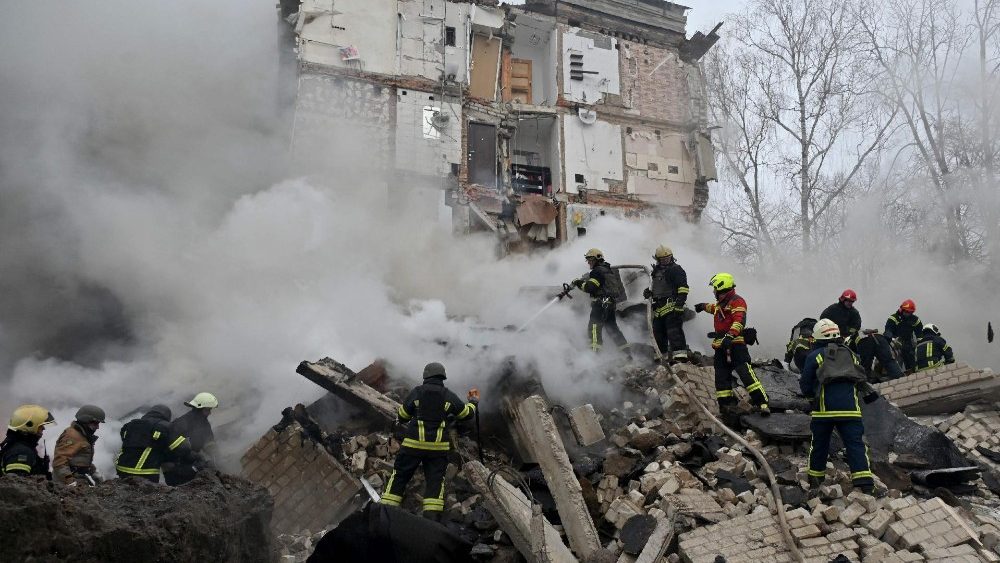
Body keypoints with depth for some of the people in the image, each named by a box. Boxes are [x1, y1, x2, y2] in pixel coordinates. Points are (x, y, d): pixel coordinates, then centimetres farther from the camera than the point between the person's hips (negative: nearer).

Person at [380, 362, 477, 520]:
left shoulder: (417, 392, -2)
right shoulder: (449, 396, 2)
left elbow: (402, 415, 8)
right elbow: (466, 413, 15)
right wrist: (473, 402, 36)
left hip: (413, 443, -1)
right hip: (439, 446, 1)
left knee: (400, 475, 9)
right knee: (435, 480, 8)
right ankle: (432, 515, 0)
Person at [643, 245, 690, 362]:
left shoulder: (676, 269, -3)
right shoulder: (657, 271, 22)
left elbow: (683, 287, -11)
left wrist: (680, 301, -22)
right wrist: (649, 291, 16)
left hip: (672, 306, -8)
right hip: (659, 307, 8)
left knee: (674, 330, -18)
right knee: (658, 332, 10)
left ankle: (680, 353, -24)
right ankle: (666, 354, 19)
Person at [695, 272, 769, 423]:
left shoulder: (737, 301, -7)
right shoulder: (721, 303, 21)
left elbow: (739, 321, -24)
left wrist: (730, 335, -38)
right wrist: (704, 306, 65)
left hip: (735, 344, -9)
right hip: (721, 347, 9)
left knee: (746, 373, -19)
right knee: (721, 378, 4)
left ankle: (762, 404, -19)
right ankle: (727, 408, 9)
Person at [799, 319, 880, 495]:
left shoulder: (814, 356, 5)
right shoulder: (849, 354, 17)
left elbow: (805, 386, 6)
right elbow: (862, 379, 17)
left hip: (824, 409, -2)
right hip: (850, 408, 2)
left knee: (819, 444, 12)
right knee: (856, 444, 0)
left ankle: (815, 480, 24)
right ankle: (865, 484, -10)